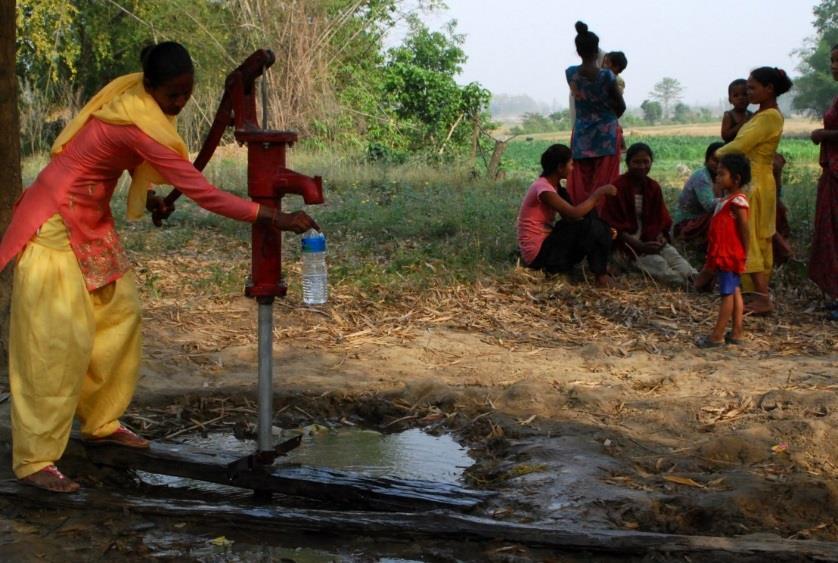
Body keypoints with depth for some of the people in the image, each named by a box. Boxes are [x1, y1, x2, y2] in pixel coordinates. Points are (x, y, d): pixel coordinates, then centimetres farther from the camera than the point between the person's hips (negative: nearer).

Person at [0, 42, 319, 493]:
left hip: (90, 222, 10)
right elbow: (204, 194, -31)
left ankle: (101, 423, 26)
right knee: (59, 339, -10)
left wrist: (147, 195, 5)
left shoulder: (133, 96, -2)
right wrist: (276, 219, -29)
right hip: (56, 225, -10)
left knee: (118, 313, 13)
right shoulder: (140, 125, -29)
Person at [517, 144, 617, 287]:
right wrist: (599, 192, -17)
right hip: (538, 255, -10)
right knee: (588, 225, -18)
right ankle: (600, 273, -5)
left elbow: (570, 215, 9)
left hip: (546, 243, 10)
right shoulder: (543, 189, -19)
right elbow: (574, 214, -28)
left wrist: (603, 228, -2)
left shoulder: (554, 186, 10)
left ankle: (602, 268, -1)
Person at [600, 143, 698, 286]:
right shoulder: (618, 188, -9)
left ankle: (695, 278, -49)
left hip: (651, 240, 5)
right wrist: (640, 246, -21)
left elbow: (661, 220, 12)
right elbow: (613, 226, -11)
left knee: (672, 254, -26)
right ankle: (685, 283, -51)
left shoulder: (654, 187, 9)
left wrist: (660, 237, -12)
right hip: (627, 242, -5)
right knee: (656, 262, -29)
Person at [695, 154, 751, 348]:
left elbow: (744, 229, -16)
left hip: (730, 255, -10)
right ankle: (736, 333, 17)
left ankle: (717, 335, -5)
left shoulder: (737, 201, -15)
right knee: (734, 292, 12)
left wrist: (744, 254, -15)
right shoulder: (724, 199, 14)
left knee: (727, 293, -5)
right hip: (722, 255, 10)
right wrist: (711, 260, 20)